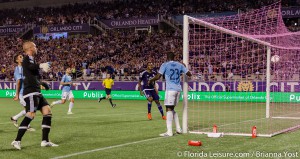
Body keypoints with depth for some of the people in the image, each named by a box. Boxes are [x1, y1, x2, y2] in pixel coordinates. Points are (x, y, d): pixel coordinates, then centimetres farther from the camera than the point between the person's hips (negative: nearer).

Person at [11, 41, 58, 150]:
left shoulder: (31, 60, 22)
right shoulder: (27, 58, -7)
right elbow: (30, 66, -31)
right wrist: (41, 65, -42)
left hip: (37, 92, 10)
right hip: (31, 92, -10)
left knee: (47, 111, 5)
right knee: (31, 114, -19)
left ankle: (45, 141, 5)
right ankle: (17, 141, -16)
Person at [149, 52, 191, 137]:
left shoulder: (165, 65, -1)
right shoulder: (179, 65, 12)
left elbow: (158, 76, -8)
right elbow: (189, 74, 14)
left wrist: (150, 81, 9)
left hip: (170, 89, -6)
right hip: (178, 89, 6)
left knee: (169, 109, -7)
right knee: (172, 109, 18)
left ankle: (169, 131, -14)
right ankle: (178, 129, 17)